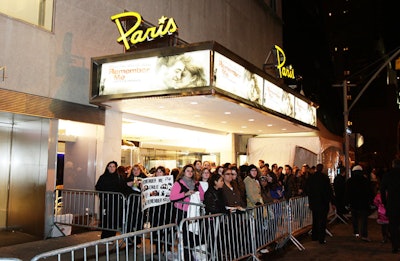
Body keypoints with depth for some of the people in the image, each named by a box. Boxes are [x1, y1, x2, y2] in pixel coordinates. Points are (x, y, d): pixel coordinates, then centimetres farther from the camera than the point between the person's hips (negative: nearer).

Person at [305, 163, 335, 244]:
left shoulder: (310, 178, 1)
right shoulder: (325, 177, -12)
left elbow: (307, 190, 8)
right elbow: (329, 190, -11)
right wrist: (332, 202, -4)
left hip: (313, 202, 4)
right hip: (323, 202, -4)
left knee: (315, 220, 17)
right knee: (322, 221, 1)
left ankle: (314, 236, 25)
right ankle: (321, 239, 1)